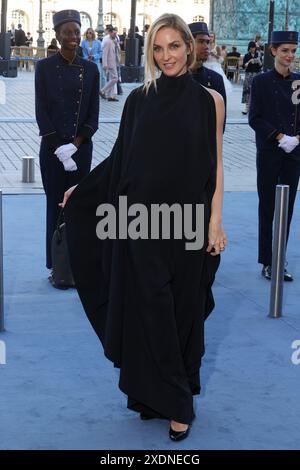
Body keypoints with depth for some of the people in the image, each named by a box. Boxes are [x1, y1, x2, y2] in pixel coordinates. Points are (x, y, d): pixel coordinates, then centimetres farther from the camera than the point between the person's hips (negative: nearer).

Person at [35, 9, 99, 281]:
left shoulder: (90, 69, 4)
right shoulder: (45, 67, -2)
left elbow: (93, 114, 3)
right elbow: (41, 111, -5)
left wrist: (74, 144, -9)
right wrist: (58, 148, -12)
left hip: (81, 147, 2)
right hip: (52, 148, -2)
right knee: (56, 205, 3)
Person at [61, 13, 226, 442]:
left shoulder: (209, 100, 0)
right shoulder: (139, 99, 5)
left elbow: (215, 166, 0)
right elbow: (121, 157, 12)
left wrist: (215, 222, -6)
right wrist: (81, 190, 16)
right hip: (141, 219, 2)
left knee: (183, 308, 6)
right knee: (148, 307, 2)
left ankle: (178, 398, 21)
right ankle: (172, 400, 17)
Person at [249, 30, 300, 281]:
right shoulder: (262, 81, -2)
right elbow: (255, 118, -6)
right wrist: (280, 137, -15)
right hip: (269, 153, -3)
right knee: (268, 207, 1)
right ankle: (267, 262, 9)